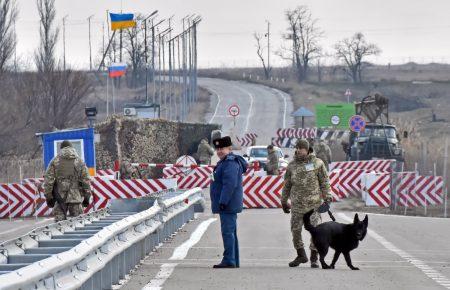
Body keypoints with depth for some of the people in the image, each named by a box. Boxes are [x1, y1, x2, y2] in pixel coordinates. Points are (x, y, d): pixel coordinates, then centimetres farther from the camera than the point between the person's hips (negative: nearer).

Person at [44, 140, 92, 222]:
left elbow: (48, 181, 1)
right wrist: (86, 197, 12)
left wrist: (48, 197, 6)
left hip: (60, 198, 0)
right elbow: (86, 181, 4)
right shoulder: (79, 162, 4)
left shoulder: (55, 161, 3)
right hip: (75, 199, 0)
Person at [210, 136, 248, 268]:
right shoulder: (225, 162, 19)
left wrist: (223, 202, -26)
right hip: (229, 205, 11)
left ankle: (229, 261, -12)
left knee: (227, 232, -11)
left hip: (227, 204, -11)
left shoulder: (230, 163, -16)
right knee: (230, 232, 14)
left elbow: (230, 184, -25)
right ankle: (234, 262, 19)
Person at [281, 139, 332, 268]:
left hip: (313, 204, -3)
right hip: (297, 204, 3)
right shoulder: (292, 165, 9)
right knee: (295, 230, 5)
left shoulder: (317, 163, 0)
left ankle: (314, 258, 6)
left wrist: (327, 198, -3)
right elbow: (287, 185, 16)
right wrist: (284, 201, 18)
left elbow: (324, 182, 3)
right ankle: (301, 255, 23)